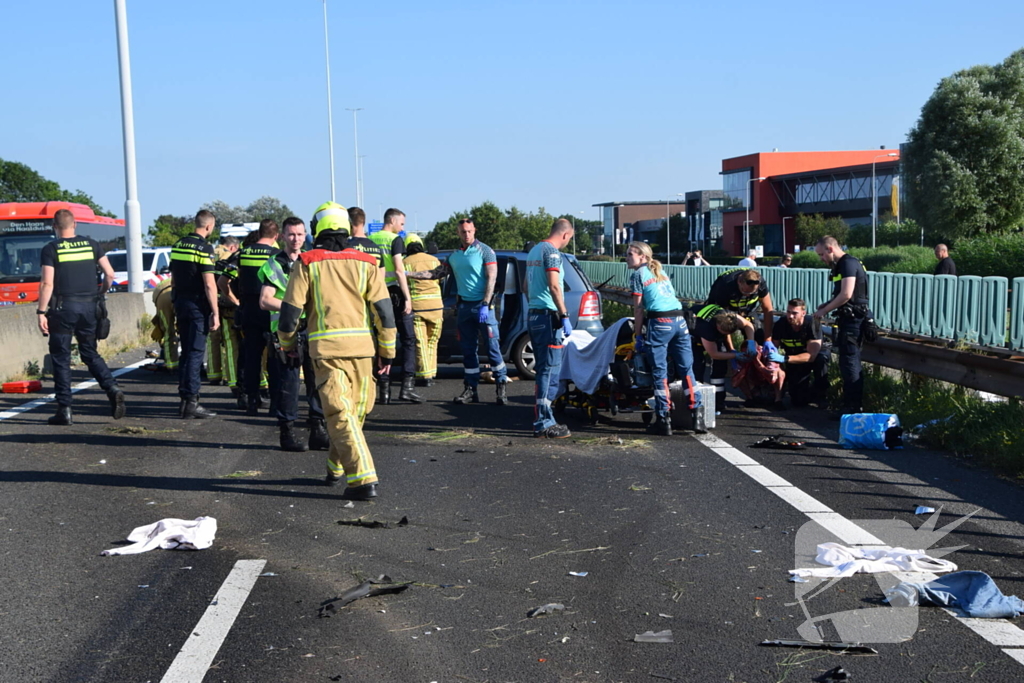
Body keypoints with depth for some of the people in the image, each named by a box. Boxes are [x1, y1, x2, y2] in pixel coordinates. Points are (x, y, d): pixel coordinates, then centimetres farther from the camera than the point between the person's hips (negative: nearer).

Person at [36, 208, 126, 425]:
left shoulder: (50, 249, -3)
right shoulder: (91, 244, 7)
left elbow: (47, 283, -10)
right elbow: (109, 274, 5)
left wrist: (41, 312, -7)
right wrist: (100, 293, 21)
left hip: (63, 307, -3)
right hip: (89, 306, 4)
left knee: (61, 358, 4)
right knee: (90, 353, 16)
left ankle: (64, 409, 4)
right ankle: (112, 389, -5)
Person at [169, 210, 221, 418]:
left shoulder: (177, 245, 11)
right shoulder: (204, 248, -13)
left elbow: (173, 277, 17)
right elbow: (209, 284, -17)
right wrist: (215, 312, -14)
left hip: (180, 302, 8)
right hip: (198, 305, -8)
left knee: (185, 352, 13)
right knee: (196, 353, -6)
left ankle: (184, 398, 16)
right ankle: (191, 402, -7)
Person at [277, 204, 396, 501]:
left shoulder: (307, 263, 2)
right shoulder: (365, 262, 7)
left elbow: (290, 310, 0)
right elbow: (384, 310, 3)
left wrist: (288, 345, 15)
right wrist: (387, 350, 11)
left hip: (325, 346, -2)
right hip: (361, 346, 3)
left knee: (340, 414, -3)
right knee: (356, 411, 17)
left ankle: (363, 479, -12)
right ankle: (337, 468, 31)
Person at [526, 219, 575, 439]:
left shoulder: (534, 250, 18)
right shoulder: (551, 251, -11)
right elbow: (554, 285, -20)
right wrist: (565, 316, -20)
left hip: (534, 315, 10)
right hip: (548, 316, -10)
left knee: (543, 370, 14)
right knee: (550, 371, -8)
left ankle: (542, 419, 18)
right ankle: (544, 424, -7)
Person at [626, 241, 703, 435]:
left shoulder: (638, 275, 5)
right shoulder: (661, 272, 24)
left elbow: (638, 309, 2)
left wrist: (638, 336, 6)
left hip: (659, 322, -6)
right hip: (680, 319, 6)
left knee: (659, 372, -1)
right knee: (686, 369, 8)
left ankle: (663, 420, -1)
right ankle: (697, 415, 6)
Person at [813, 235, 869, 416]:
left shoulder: (848, 263, -14)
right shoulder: (842, 265, 17)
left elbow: (846, 294, -22)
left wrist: (824, 311, -15)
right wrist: (826, 305, 9)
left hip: (853, 320, -10)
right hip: (848, 319, 10)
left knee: (849, 362, -8)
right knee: (849, 362, 14)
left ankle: (852, 407, -4)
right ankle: (850, 403, 21)